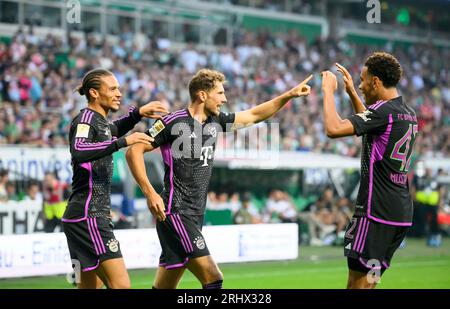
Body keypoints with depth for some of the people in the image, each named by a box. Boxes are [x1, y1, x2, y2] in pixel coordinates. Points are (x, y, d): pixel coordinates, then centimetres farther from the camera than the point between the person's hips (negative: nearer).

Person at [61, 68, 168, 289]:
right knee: (121, 285, -17)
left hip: (97, 215, 10)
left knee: (91, 287, 10)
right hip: (87, 215, -10)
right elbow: (78, 151, -30)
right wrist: (123, 142, -33)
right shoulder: (85, 119, -9)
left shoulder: (99, 121, 18)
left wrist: (138, 113, 24)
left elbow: (114, 130, 42)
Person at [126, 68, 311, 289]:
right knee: (213, 278, -15)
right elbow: (134, 151, -11)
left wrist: (289, 95, 18)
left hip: (195, 215, 8)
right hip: (175, 213, -8)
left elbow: (254, 115, 23)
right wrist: (150, 193, -17)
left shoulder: (215, 122, 11)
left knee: (164, 287, 9)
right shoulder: (174, 122, -11)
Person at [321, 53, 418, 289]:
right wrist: (351, 93, 32)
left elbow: (334, 129, -24)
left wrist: (328, 90, -10)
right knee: (369, 282, 14)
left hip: (377, 210, -9)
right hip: (402, 211, 9)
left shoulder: (383, 110, -14)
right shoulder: (408, 113, 14)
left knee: (358, 283, -7)